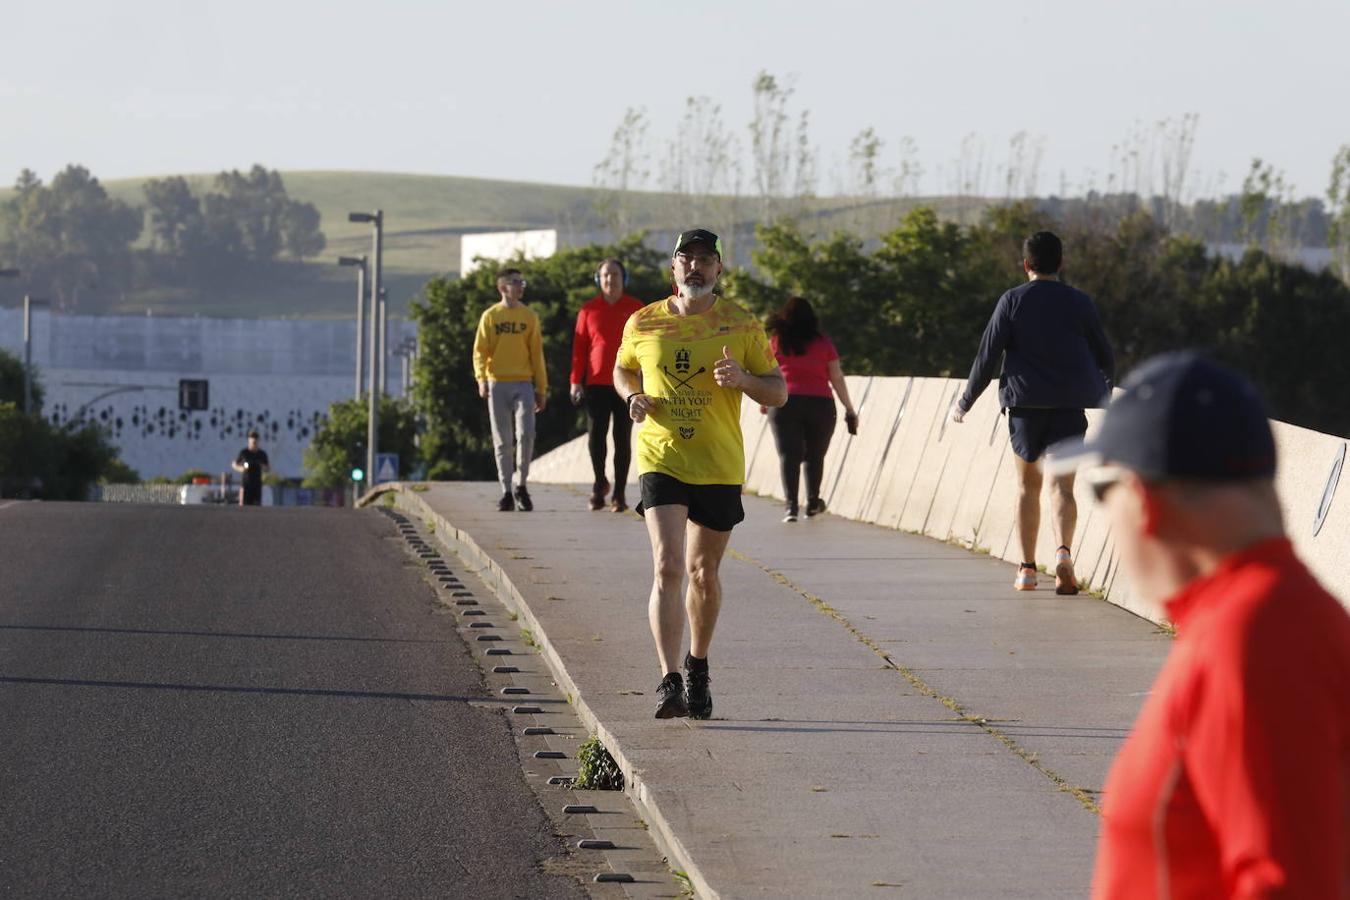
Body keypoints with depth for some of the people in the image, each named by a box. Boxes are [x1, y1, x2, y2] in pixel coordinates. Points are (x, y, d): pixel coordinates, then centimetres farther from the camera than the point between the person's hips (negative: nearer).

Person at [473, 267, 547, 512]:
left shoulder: (529, 316, 8)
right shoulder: (490, 316, 5)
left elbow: (536, 354, 10)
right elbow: (480, 351, 1)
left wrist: (542, 389, 7)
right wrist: (481, 378, -15)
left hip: (523, 384, 0)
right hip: (497, 384, 0)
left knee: (526, 434, -14)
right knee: (503, 441, 2)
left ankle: (522, 486, 2)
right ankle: (507, 492, 8)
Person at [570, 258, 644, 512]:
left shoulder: (636, 309, 5)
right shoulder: (589, 310, 6)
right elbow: (579, 347, 6)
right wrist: (576, 381, 1)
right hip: (597, 384, 0)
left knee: (622, 439, 2)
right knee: (595, 435, -7)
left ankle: (620, 493, 8)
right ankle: (600, 482, 15)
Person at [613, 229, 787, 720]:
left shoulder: (742, 326, 0)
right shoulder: (642, 324, 3)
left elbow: (779, 392, 4)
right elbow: (623, 370, 22)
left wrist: (742, 379, -17)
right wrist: (634, 397, -1)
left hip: (720, 467, 1)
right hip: (660, 461, -1)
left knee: (704, 573, 12)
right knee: (667, 567, -17)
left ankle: (698, 666, 35)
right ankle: (669, 681, -20)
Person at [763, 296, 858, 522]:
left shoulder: (775, 342, 6)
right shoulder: (823, 343, 6)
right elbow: (837, 378, 4)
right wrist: (849, 409, 10)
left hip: (785, 404, -1)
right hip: (820, 403, 1)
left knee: (788, 455, -4)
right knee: (815, 455, 16)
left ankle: (791, 505, -16)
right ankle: (813, 502, 19)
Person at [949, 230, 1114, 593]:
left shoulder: (1012, 302, 0)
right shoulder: (1079, 302, 4)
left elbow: (988, 356, -3)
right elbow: (1105, 356, 11)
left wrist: (965, 402, 8)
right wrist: (1105, 393, 31)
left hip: (1025, 403, 0)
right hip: (1070, 404, 0)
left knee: (1028, 486, 14)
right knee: (1061, 485, -2)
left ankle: (1027, 569, 15)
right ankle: (1063, 552, -29)